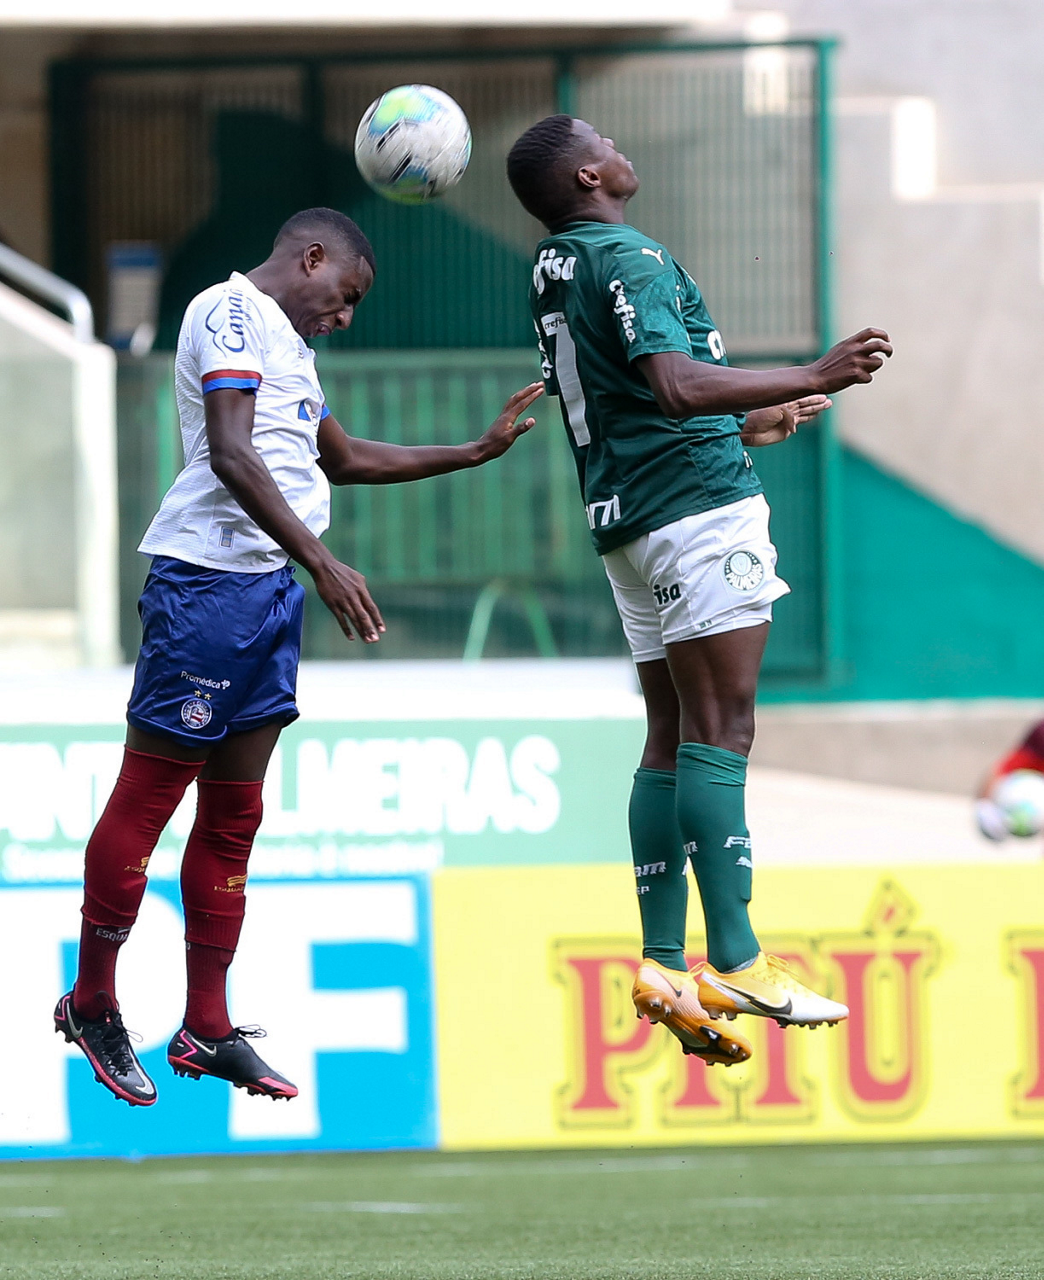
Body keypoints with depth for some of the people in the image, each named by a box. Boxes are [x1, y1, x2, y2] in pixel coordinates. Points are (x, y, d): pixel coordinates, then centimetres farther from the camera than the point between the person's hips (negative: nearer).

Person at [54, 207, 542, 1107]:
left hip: (270, 591, 10)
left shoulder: (287, 345, 24)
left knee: (234, 814, 9)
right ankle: (93, 1003, 4)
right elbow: (233, 456, -19)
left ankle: (207, 1030, 11)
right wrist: (324, 564, -24)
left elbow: (343, 459, 37)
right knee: (147, 795, -3)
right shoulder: (234, 310, -7)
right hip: (209, 581, -10)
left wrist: (479, 452, 35)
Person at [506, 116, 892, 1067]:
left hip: (625, 516, 9)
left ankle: (664, 962, 2)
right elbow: (677, 384, -27)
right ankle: (734, 961, -17)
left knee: (675, 739, 7)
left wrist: (748, 425, 35)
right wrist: (813, 379, -32)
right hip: (698, 502, -9)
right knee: (721, 730, -11)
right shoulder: (631, 258, -12)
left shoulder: (554, 270, 17)